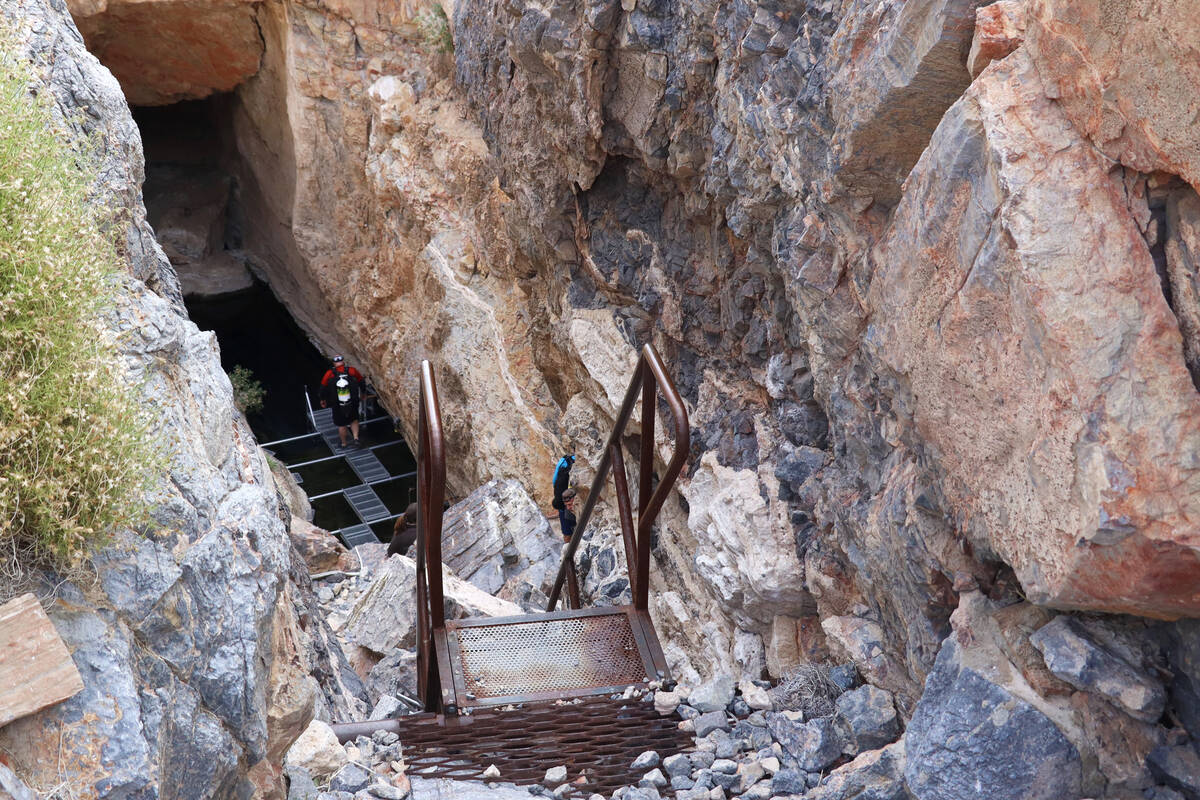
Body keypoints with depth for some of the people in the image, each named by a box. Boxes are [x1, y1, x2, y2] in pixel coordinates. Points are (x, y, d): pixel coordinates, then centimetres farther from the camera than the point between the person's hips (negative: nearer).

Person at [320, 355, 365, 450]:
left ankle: (344, 444, 32)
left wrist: (323, 399, 13)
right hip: (353, 404, 1)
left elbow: (323, 388, -5)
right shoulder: (352, 371, -13)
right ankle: (356, 438, 12)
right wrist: (362, 393, 22)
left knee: (341, 425, 18)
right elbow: (361, 381, 2)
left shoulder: (329, 373, -15)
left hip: (337, 407, 0)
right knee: (354, 420, 26)